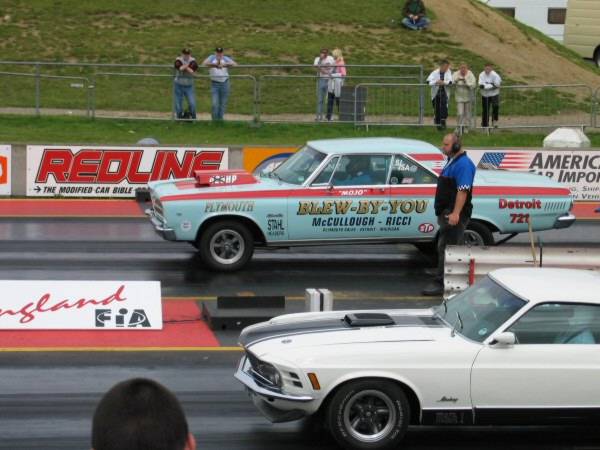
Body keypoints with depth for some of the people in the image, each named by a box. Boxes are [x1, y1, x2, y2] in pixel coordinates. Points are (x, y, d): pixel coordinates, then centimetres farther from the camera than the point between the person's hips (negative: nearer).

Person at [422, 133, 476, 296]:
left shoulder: (463, 164, -15)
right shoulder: (452, 162, 17)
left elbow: (463, 191, -23)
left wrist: (455, 213, -28)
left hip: (454, 214, -11)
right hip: (448, 213, 11)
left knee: (446, 248, -10)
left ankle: (440, 283, -9)